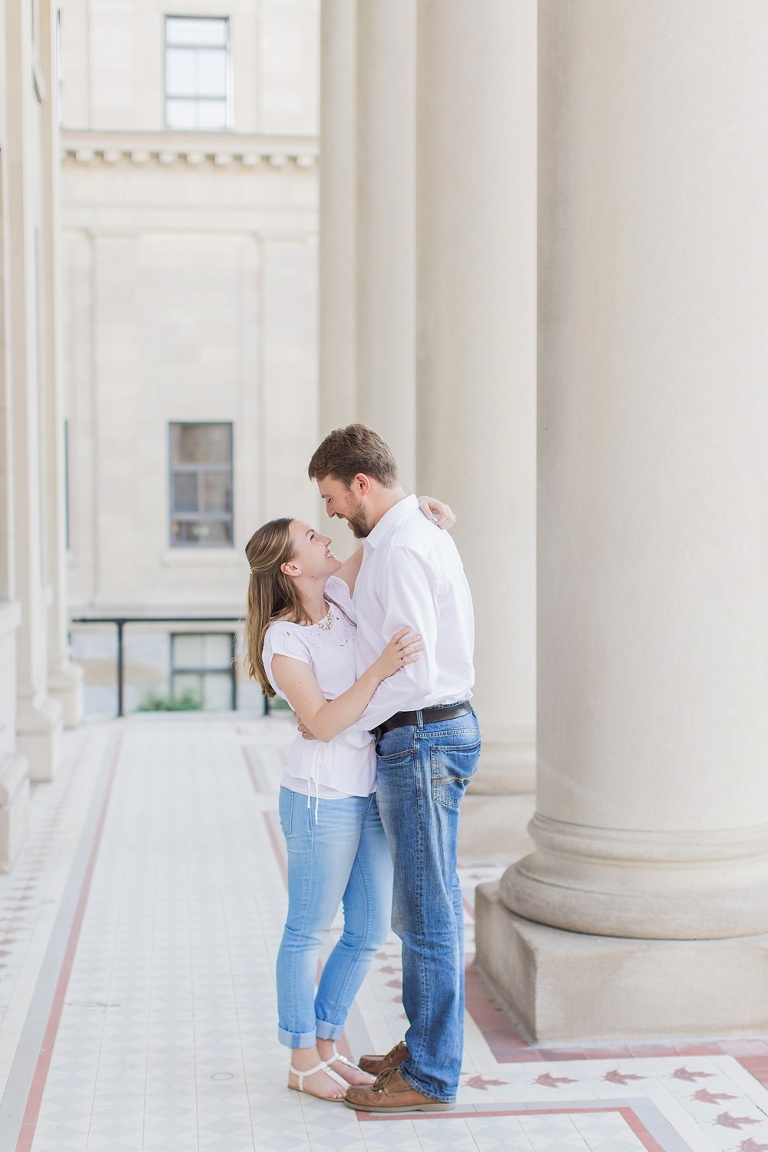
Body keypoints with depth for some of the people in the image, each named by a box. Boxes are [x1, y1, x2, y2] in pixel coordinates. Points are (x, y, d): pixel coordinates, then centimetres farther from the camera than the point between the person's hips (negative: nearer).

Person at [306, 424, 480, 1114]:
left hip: (419, 739, -11)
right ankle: (425, 1045, 31)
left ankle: (430, 1077, 9)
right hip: (440, 728, 11)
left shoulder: (400, 552, -19)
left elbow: (413, 671, -24)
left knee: (427, 910, -2)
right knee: (425, 905, 18)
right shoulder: (425, 536, 14)